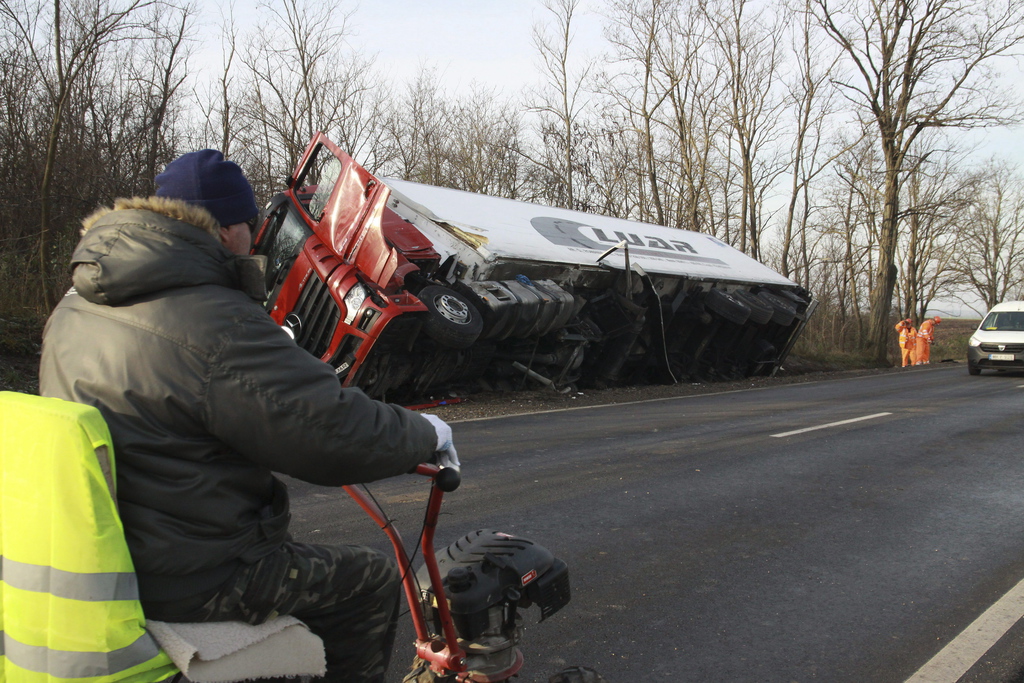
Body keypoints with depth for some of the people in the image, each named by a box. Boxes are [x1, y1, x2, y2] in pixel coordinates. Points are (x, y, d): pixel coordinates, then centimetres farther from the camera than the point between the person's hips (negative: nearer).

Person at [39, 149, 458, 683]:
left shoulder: (75, 307, 4)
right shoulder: (216, 326, -26)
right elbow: (342, 436, -25)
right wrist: (426, 433, -5)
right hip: (184, 584, -9)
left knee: (278, 549, 32)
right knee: (371, 580, 5)